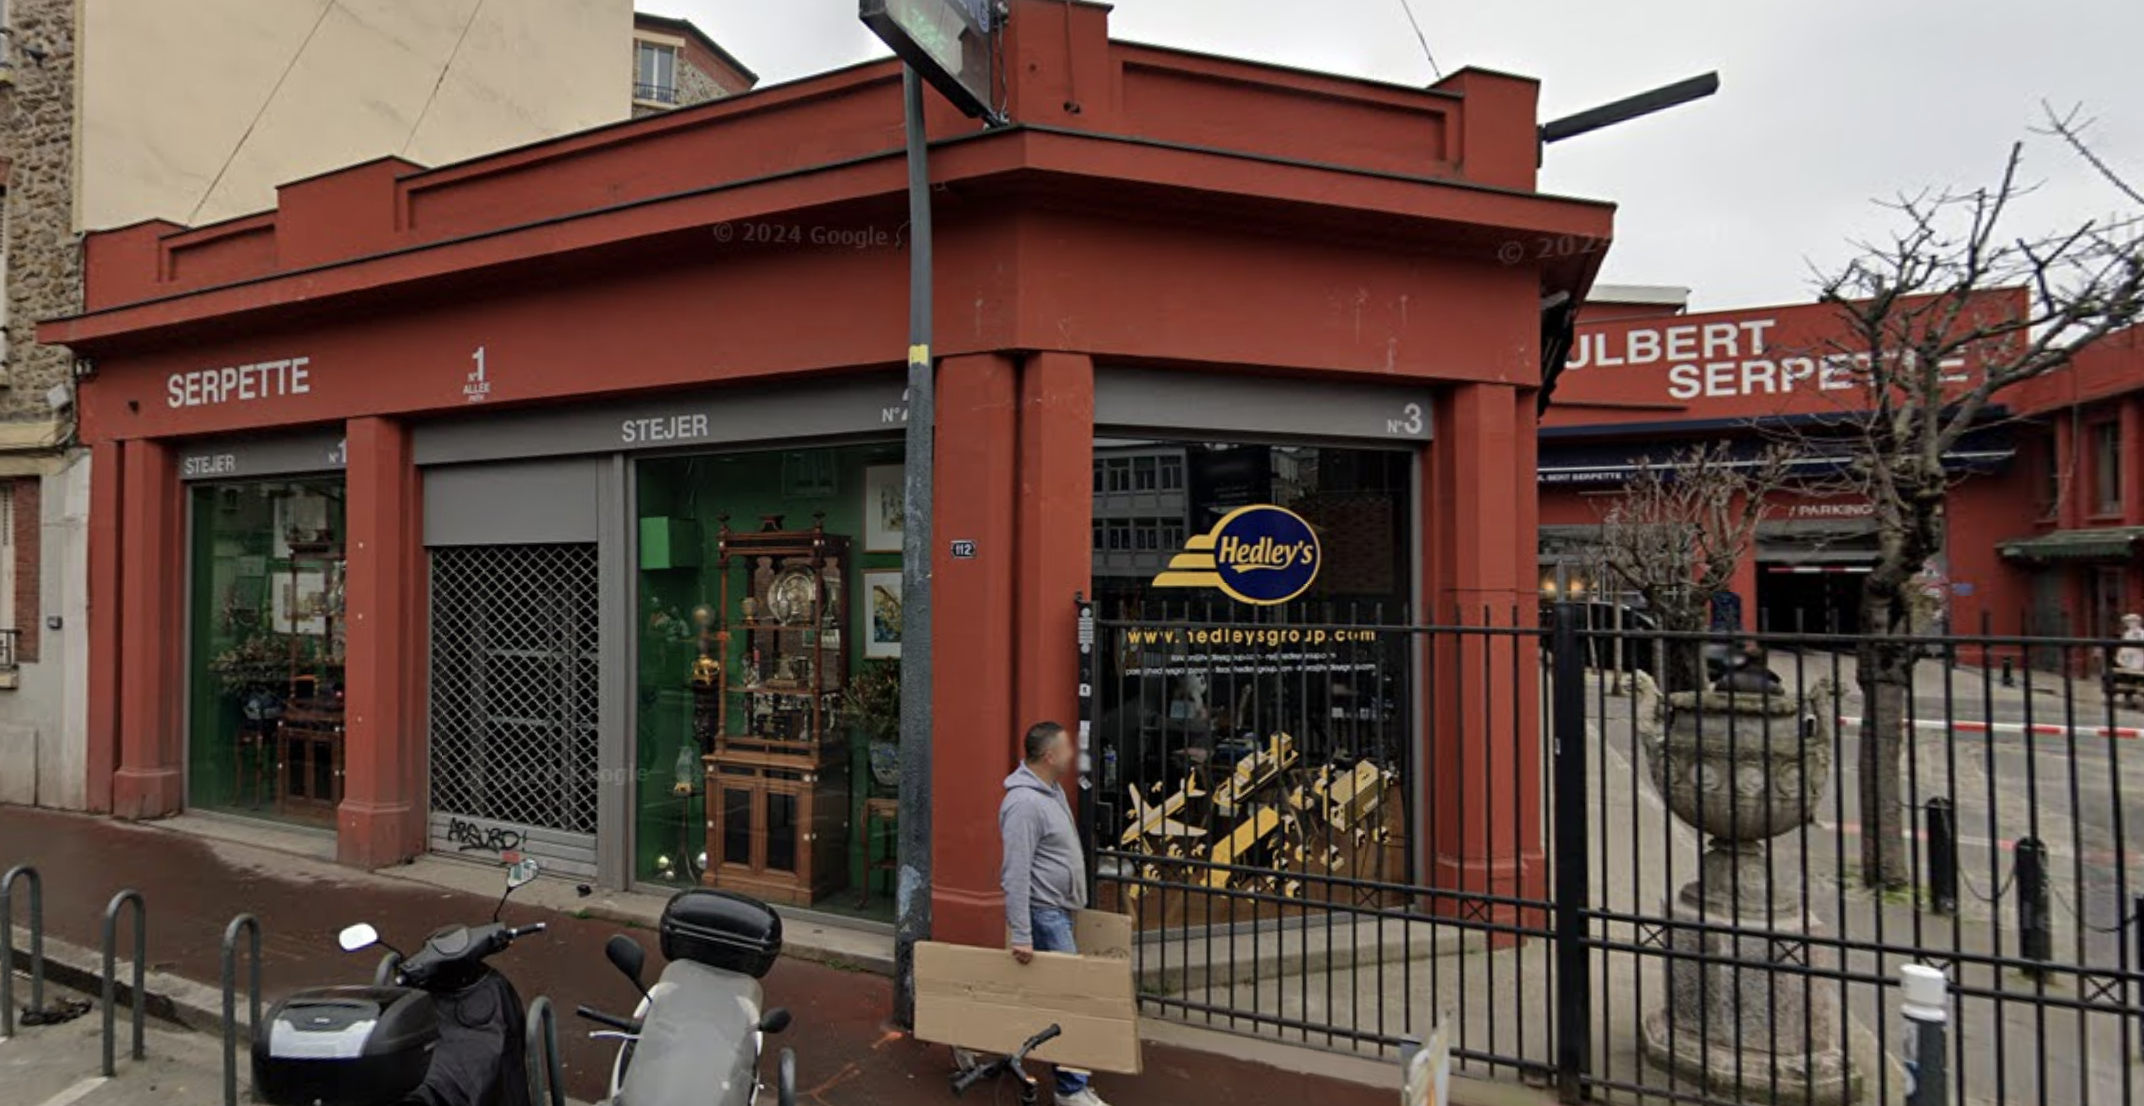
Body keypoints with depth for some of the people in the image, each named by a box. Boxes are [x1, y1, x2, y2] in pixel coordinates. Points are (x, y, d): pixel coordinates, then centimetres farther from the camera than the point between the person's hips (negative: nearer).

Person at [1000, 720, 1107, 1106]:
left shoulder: (1052, 790, 8)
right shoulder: (1024, 803, -23)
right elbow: (1016, 874, -25)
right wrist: (1020, 936, -25)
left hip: (1057, 909, 10)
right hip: (1044, 914, -10)